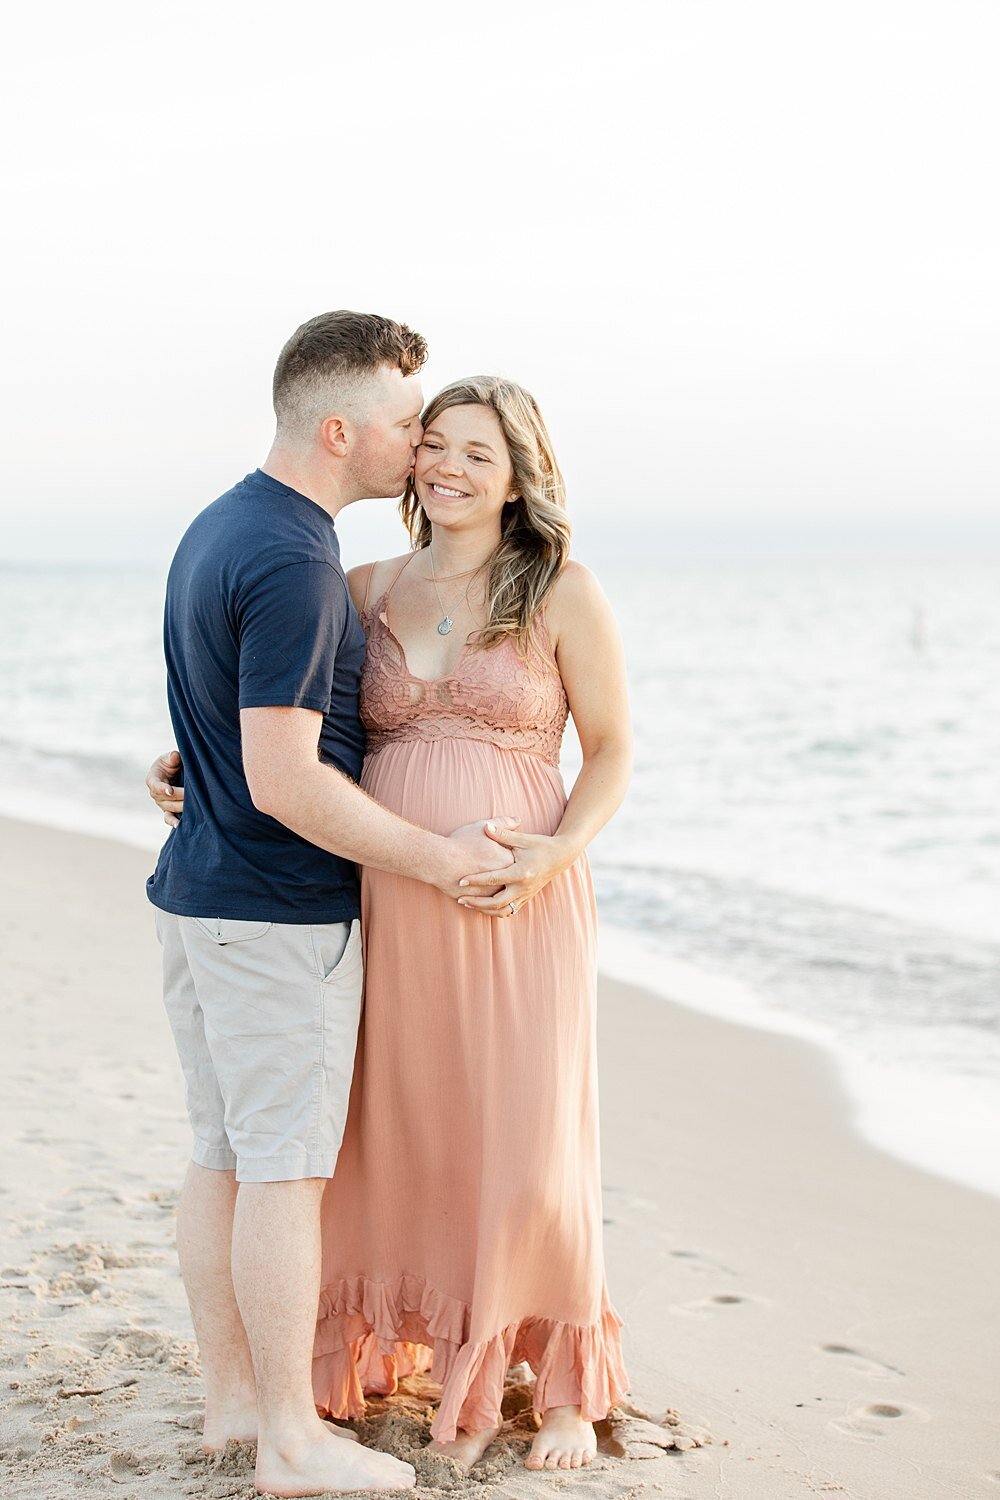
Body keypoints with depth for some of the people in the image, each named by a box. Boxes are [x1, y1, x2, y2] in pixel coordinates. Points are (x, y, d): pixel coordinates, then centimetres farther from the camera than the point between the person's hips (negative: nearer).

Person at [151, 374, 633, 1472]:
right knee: (402, 1135, 10)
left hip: (520, 909, -3)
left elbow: (612, 751, 3)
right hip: (388, 907, 3)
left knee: (529, 1146, -1)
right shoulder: (367, 591, 9)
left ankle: (565, 1391, 17)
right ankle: (404, 1345, 32)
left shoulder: (563, 594, -1)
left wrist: (553, 854, -13)